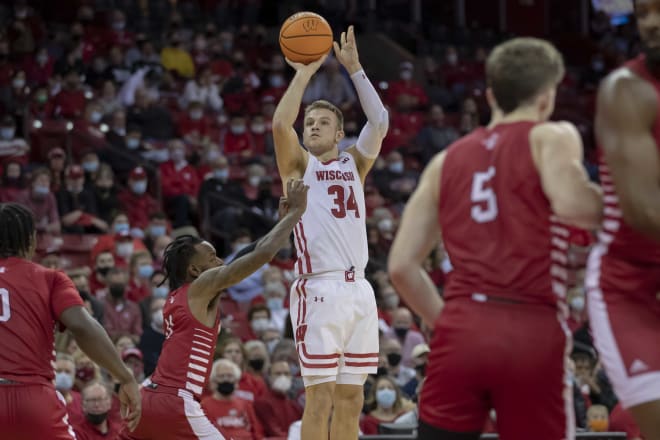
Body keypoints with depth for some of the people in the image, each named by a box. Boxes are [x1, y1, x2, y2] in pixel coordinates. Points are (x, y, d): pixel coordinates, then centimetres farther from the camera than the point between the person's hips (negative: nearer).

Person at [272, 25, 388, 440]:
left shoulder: (354, 163, 16)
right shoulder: (298, 164, 6)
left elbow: (380, 122, 1)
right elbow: (280, 124, -14)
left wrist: (355, 68, -5)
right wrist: (304, 73, -11)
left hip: (359, 290, 5)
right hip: (320, 291, -5)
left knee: (351, 398, 7)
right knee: (320, 397, -7)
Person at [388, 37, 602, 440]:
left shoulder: (447, 160, 19)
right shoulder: (552, 137, 6)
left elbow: (402, 265, 13)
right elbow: (572, 203, -16)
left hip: (463, 330, 3)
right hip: (533, 335, -3)